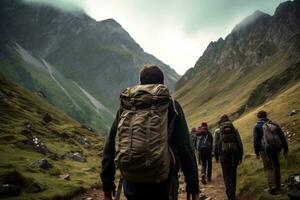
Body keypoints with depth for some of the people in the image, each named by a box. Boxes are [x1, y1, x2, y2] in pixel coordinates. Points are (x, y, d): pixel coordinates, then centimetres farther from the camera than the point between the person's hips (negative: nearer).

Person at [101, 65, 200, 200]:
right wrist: (193, 186, -1)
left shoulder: (125, 106, 6)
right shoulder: (171, 106, -2)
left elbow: (109, 147, 5)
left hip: (131, 183, 3)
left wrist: (107, 184, 13)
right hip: (162, 184, -2)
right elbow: (185, 148, -8)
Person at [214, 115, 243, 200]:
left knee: (227, 176, -1)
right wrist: (240, 156, 10)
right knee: (233, 174, 18)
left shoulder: (218, 131, 3)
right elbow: (240, 143, 4)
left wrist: (216, 156, 13)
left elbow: (215, 145, 2)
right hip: (235, 155, 3)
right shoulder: (235, 130, 8)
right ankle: (232, 193, 31)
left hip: (224, 155, -3)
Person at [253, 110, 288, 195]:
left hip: (265, 150, -3)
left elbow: (256, 140, -9)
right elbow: (283, 138, 6)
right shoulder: (275, 125, 9)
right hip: (275, 150, 3)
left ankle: (272, 187, -6)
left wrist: (257, 153, -4)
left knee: (268, 168, 7)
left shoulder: (257, 126, 0)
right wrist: (285, 150, 10)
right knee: (276, 166, 21)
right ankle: (277, 185, 28)